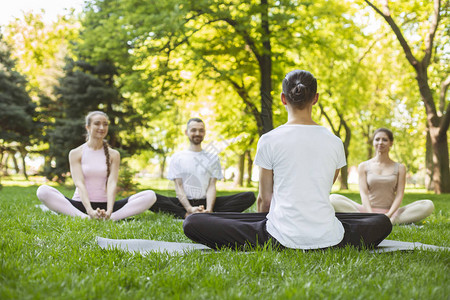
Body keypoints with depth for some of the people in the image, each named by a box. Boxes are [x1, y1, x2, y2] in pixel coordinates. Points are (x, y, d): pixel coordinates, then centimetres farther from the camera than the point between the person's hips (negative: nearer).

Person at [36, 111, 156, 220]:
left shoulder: (114, 155, 8)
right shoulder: (76, 153, 3)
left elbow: (112, 183, -6)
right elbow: (79, 183, -10)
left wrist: (109, 211, -25)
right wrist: (90, 211, -28)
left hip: (105, 205, 1)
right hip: (80, 204, -1)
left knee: (150, 196, -21)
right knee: (43, 191, -27)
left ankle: (108, 218, -39)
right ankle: (84, 217, -41)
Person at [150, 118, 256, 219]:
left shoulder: (213, 158, 13)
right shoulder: (177, 157, 8)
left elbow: (212, 186, 2)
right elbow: (178, 187, -1)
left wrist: (209, 209, -19)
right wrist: (190, 209, -21)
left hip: (205, 202, 2)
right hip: (183, 203, -1)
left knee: (249, 197, -22)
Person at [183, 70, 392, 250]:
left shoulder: (269, 140, -4)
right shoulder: (334, 142, 6)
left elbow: (264, 199, 4)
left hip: (283, 237, -3)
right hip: (328, 238, 3)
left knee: (192, 223, 6)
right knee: (383, 222, 33)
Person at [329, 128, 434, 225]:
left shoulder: (400, 168, 8)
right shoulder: (363, 166, 7)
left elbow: (399, 194, -1)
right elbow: (364, 193, -4)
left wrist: (389, 215, -20)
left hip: (391, 213, 1)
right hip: (368, 211, -1)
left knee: (428, 205, -23)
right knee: (333, 199, -25)